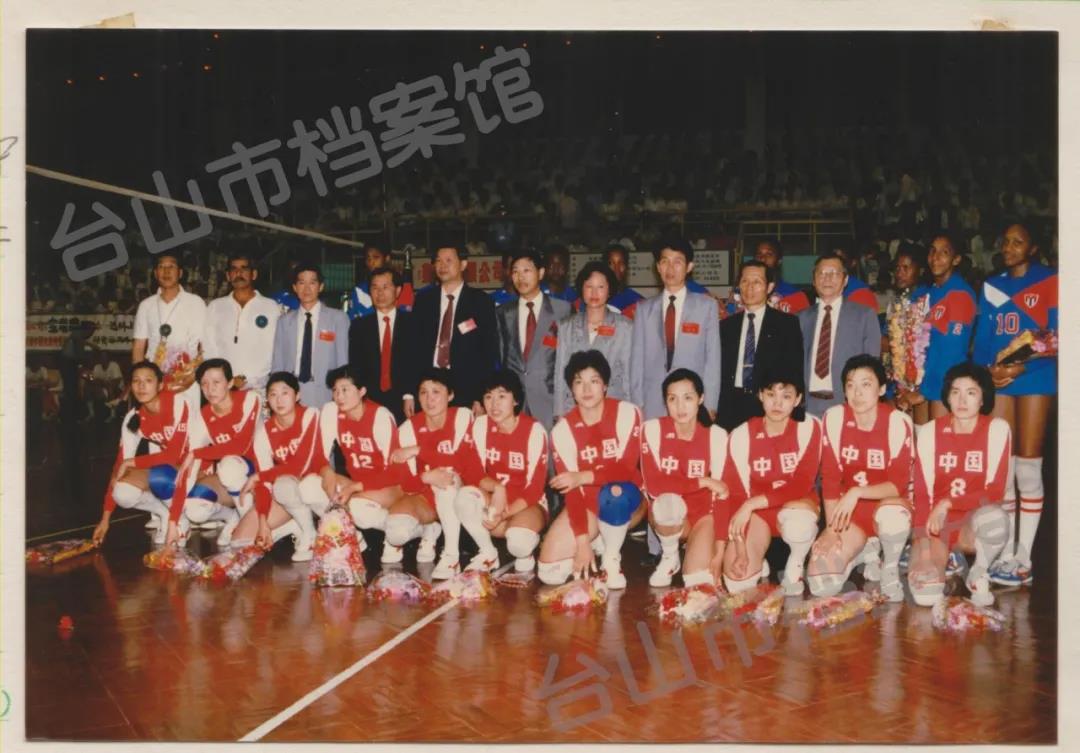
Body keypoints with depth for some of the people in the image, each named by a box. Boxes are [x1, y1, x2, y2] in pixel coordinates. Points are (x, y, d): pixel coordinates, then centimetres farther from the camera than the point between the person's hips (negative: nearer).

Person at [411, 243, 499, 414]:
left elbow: (489, 352, -1)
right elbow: (415, 347, 9)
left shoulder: (481, 301, 2)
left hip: (467, 394, -2)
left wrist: (481, 398, -8)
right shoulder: (423, 299, 10)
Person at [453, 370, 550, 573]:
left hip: (526, 504, -3)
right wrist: (497, 488, -30)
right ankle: (488, 554, -6)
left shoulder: (534, 430, -15)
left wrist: (504, 514, -26)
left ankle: (526, 552, 6)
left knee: (519, 543, -34)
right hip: (492, 500, 3)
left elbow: (535, 487, -15)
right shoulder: (480, 425, -6)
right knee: (465, 497, -29)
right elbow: (470, 472, -11)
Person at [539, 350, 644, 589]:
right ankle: (597, 542, 16)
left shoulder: (626, 413, -15)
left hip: (625, 500, -2)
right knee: (550, 572, -13)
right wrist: (582, 540, -20)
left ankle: (612, 558, -12)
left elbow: (627, 469, -21)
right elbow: (570, 489, -13)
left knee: (613, 493, -39)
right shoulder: (563, 429, -9)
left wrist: (584, 477, -32)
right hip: (587, 503, 2)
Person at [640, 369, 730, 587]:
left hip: (702, 515, 0)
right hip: (667, 517, 0)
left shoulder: (716, 436, -10)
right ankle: (670, 557, -5)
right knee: (669, 501, -36)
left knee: (700, 586, -21)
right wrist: (703, 482, -23)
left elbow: (722, 495, -12)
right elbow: (653, 485, -21)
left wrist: (719, 553, -18)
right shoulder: (653, 429, -12)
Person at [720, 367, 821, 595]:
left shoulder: (809, 428, -14)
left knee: (798, 522, -39)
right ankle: (759, 565, 18)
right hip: (756, 513, 1)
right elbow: (734, 494, -13)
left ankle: (795, 566, -4)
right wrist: (738, 547, -23)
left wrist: (753, 503, -28)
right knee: (737, 583, -20)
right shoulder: (741, 436, -12)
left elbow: (802, 485, -20)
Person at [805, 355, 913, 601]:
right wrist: (832, 528, -14)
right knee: (821, 585, -18)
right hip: (848, 510, 2)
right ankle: (866, 550, 15)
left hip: (886, 503, -2)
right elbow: (830, 478, -7)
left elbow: (899, 483, -19)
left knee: (891, 516, -41)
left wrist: (858, 492, -34)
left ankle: (890, 568, -6)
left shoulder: (898, 422, -16)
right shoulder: (834, 418, -9)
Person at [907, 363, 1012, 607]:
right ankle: (946, 558, 12)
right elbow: (921, 494, -6)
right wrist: (925, 546, -16)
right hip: (936, 523, 0)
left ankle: (979, 573, -5)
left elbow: (995, 493, -10)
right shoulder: (929, 431, -3)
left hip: (974, 522, 0)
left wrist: (948, 504, -20)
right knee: (925, 594, -24)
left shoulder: (997, 429, -7)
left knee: (995, 519, -38)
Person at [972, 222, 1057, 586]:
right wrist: (986, 369, -7)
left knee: (1027, 467, -3)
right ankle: (1005, 554, 12)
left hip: (1034, 379, -4)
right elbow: (982, 337, 11)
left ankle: (1023, 560, 3)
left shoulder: (1049, 282, 1)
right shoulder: (991, 286, 15)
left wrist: (1022, 367, -17)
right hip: (996, 380, 4)